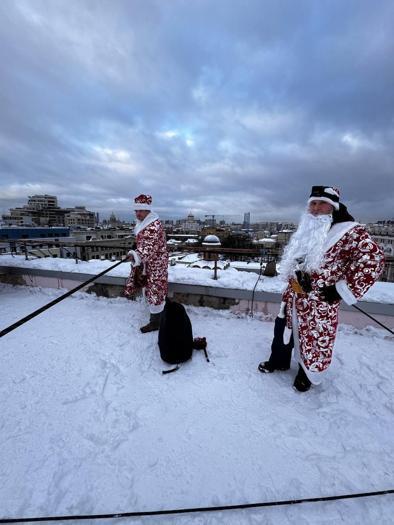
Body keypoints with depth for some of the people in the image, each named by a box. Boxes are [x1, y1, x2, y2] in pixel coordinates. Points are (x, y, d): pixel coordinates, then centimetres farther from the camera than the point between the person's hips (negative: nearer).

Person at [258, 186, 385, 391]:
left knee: (314, 337, 10)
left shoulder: (349, 231, -15)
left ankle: (307, 374, 39)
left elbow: (373, 259, -20)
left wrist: (342, 290, -18)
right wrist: (296, 274, 4)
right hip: (293, 295, 7)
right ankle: (278, 360, 43)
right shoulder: (306, 230, 7)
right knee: (283, 328, 18)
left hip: (319, 301, -6)